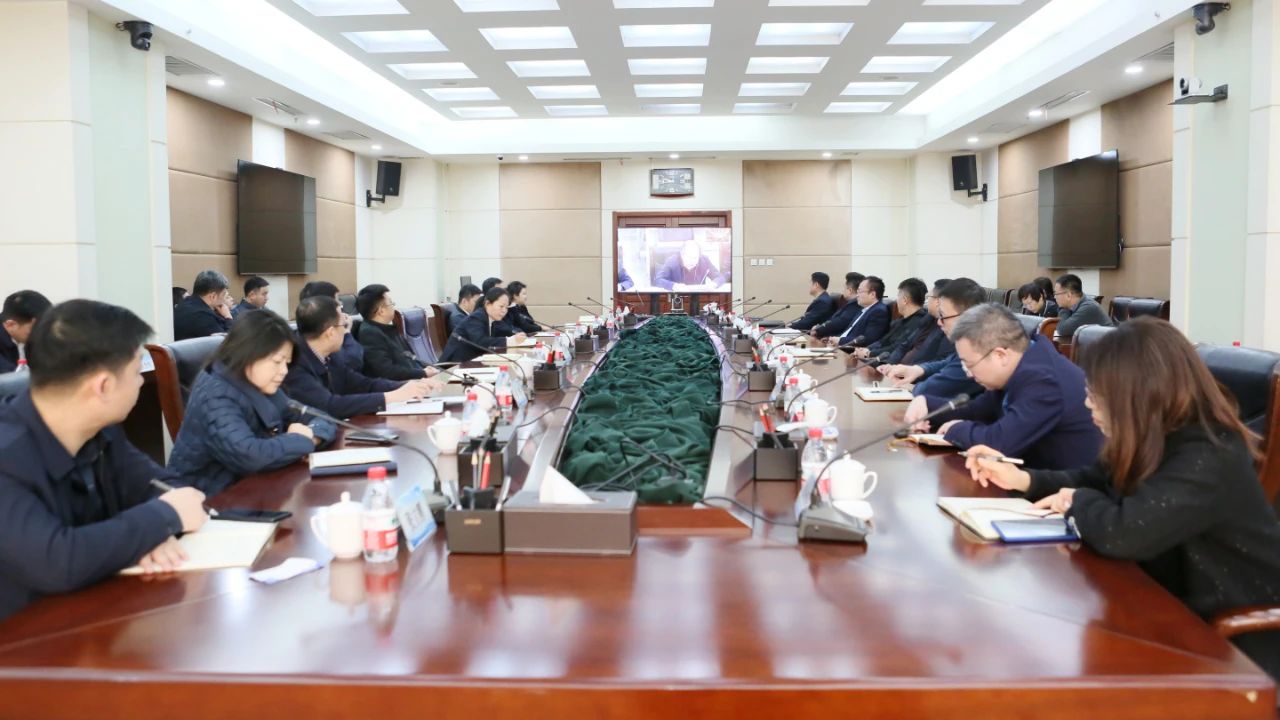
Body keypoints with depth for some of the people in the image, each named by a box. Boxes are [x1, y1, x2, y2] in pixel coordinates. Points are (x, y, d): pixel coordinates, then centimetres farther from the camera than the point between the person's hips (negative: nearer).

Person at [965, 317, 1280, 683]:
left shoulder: (1208, 461, -30)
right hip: (1181, 611, 8)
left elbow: (1122, 533, -40)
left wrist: (1078, 503, -18)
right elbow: (1096, 480, 13)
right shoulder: (1165, 439, -1)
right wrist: (1023, 479, -1)